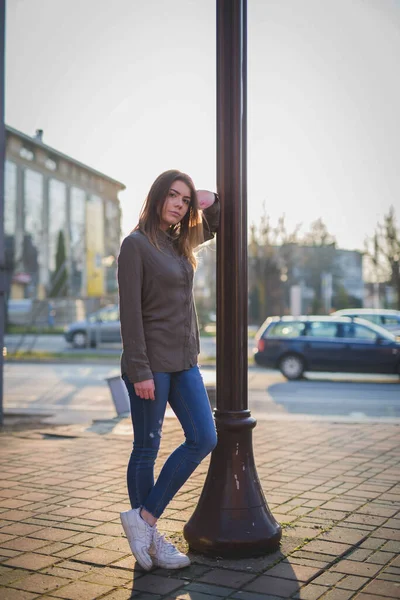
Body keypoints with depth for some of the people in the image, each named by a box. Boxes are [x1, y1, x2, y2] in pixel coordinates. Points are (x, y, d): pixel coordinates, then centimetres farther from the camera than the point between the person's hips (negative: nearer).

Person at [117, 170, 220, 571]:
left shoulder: (181, 242, 13)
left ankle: (143, 518, 11)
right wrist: (140, 371, -18)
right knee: (147, 449, 3)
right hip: (151, 361, -8)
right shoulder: (136, 244, -8)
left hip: (184, 361, 8)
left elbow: (217, 220, 32)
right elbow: (130, 312, -14)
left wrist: (209, 201, 9)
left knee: (203, 439, 3)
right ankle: (149, 538, 17)